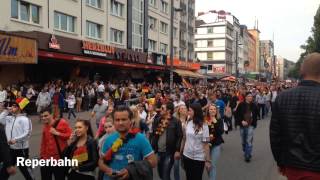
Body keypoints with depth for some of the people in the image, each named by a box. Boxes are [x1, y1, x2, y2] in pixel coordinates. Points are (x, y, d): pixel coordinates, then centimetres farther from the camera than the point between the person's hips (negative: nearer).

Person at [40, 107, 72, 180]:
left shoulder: (62, 123, -8)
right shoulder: (45, 127, 10)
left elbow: (70, 135, -12)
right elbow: (43, 143, 16)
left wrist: (58, 133, -19)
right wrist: (42, 156, 13)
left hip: (59, 159, -5)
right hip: (46, 160, 5)